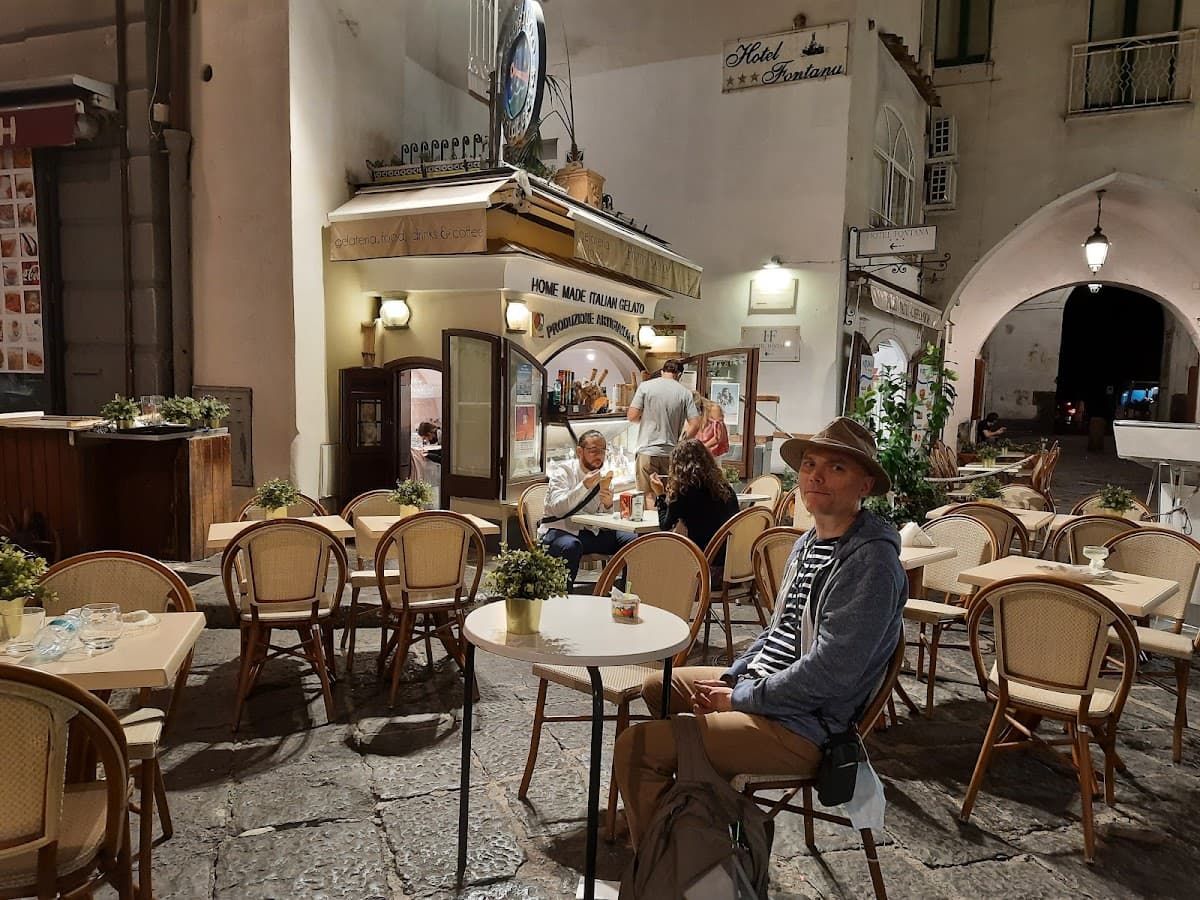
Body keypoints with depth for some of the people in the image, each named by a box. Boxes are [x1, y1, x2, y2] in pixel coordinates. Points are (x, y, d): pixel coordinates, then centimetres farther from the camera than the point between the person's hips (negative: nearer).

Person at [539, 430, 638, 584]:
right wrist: (584, 486, -32)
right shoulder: (563, 471, -7)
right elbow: (558, 508, -24)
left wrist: (608, 505, -17)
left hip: (590, 532, 6)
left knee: (633, 540, -10)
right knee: (571, 546, -38)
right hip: (559, 530, -5)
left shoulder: (604, 477, 8)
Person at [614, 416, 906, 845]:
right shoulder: (809, 543, 8)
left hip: (802, 726, -10)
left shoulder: (870, 561, -22)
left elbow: (828, 673, -26)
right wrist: (731, 678, 5)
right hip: (758, 683, 10)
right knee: (657, 687, 26)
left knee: (635, 747, -18)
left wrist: (738, 697, -16)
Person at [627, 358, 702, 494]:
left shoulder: (645, 386, -1)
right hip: (671, 453, 2)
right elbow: (695, 425, -3)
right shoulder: (685, 393, 2)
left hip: (648, 452, -2)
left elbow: (632, 416, -4)